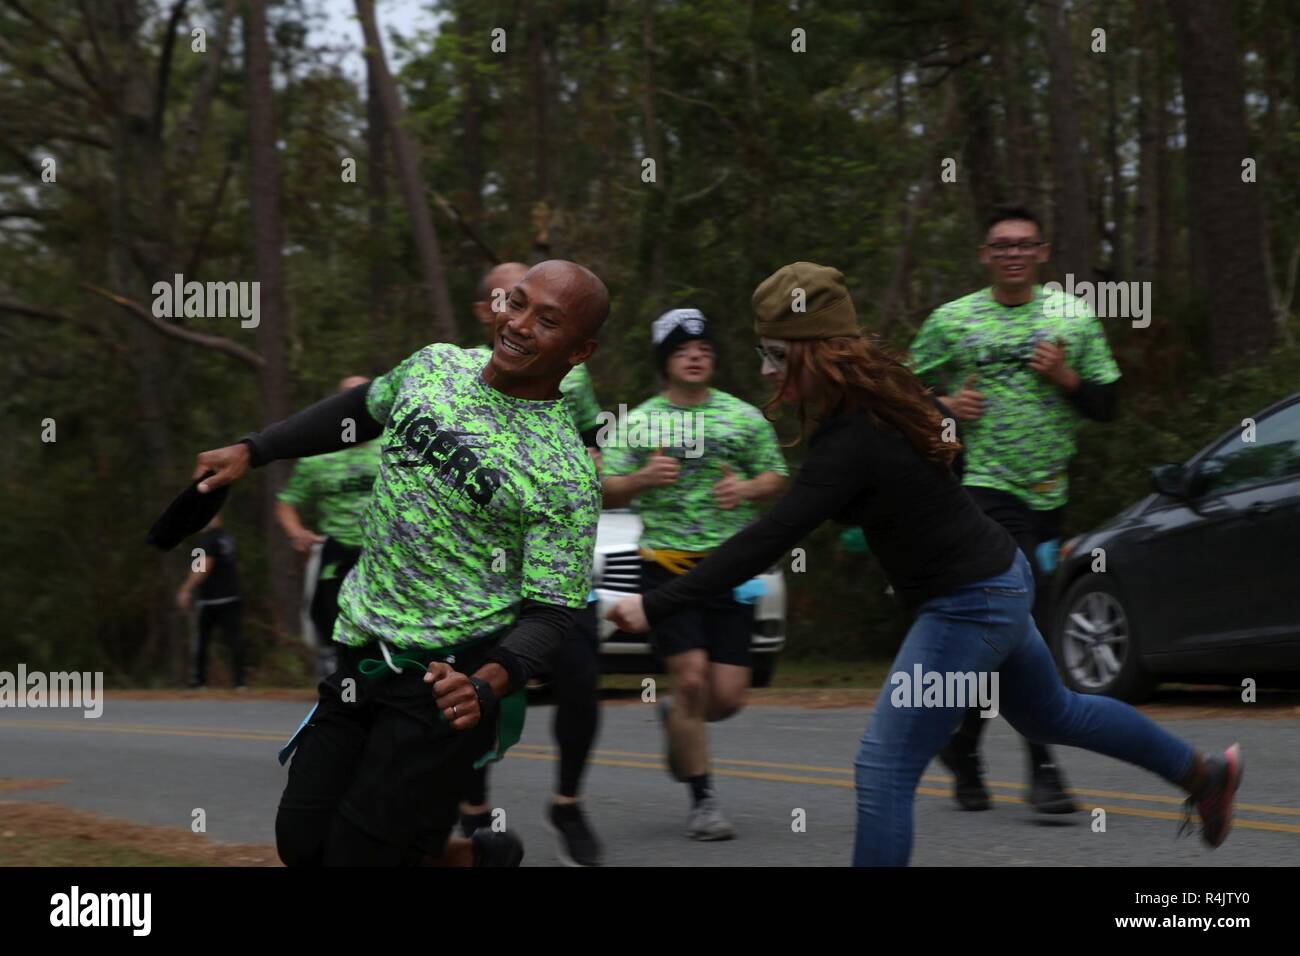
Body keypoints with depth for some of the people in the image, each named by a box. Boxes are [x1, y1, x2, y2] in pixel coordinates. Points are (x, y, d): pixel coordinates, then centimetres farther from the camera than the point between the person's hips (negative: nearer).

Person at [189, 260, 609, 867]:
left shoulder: (565, 478, -16)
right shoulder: (436, 367, 2)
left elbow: (549, 611, -15)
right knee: (302, 844, 6)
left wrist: (490, 683, -33)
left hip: (447, 680, -6)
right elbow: (363, 408, 22)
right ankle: (471, 859, 27)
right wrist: (250, 451, 20)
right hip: (361, 655, 6)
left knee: (356, 855, -9)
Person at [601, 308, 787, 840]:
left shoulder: (745, 417, 11)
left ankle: (677, 719, 33)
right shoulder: (639, 421, 6)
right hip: (667, 566, -2)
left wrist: (747, 488, -7)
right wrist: (644, 478, -16)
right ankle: (702, 800, -2)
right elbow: (607, 493, 4)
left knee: (727, 696, -3)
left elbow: (776, 480, 15)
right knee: (691, 676, -15)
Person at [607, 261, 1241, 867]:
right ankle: (1203, 774, 48)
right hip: (997, 583, 10)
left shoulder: (851, 444, -28)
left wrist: (657, 608, -35)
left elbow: (768, 541, -34)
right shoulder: (874, 403, 0)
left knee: (883, 772, -10)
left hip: (968, 606, -10)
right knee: (1051, 715, 32)